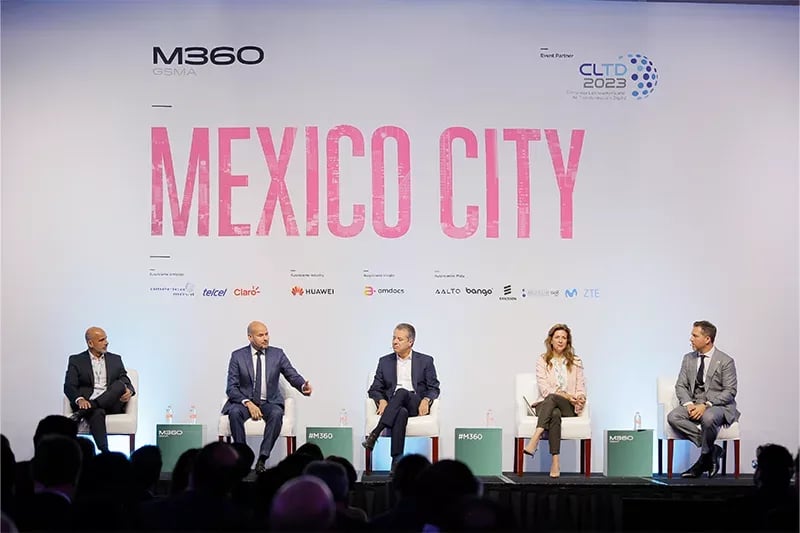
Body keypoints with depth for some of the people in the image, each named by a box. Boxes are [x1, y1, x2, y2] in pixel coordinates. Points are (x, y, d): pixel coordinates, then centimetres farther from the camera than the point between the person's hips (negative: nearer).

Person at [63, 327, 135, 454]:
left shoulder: (115, 359, 21)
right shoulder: (76, 360, 13)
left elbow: (126, 383, 14)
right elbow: (69, 386, 1)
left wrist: (129, 391, -13)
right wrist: (80, 399, -21)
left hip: (112, 404, 3)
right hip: (87, 403, -3)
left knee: (120, 385, -30)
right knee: (97, 413, -39)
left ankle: (80, 414, -32)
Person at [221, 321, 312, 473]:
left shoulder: (277, 354, 3)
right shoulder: (238, 356, -2)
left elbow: (293, 376, -3)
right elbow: (231, 388, -4)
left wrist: (303, 386, -27)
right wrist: (248, 403, -21)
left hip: (270, 402, 1)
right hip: (245, 401, 0)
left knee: (277, 414, -33)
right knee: (234, 412, -33)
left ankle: (262, 459, -30)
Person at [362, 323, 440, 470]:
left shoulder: (425, 361, 13)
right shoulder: (385, 362, 18)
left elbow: (434, 388, 9)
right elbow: (374, 389, 14)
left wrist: (426, 400, -14)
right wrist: (381, 400, -10)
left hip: (416, 406, -1)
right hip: (394, 406, 1)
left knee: (402, 392, -37)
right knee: (401, 412, -39)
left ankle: (375, 434, -44)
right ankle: (397, 462, -51)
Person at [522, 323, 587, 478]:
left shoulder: (576, 362, 17)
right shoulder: (542, 360, 9)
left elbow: (581, 387, 10)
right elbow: (544, 388, -3)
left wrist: (579, 398, -16)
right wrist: (565, 395, -17)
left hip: (569, 407, 0)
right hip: (546, 404, 0)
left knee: (552, 398, -36)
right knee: (555, 415, -38)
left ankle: (535, 440, -51)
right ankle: (556, 461, -50)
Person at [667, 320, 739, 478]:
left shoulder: (725, 361, -5)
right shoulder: (688, 358, 11)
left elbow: (730, 392, -9)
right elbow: (681, 385, 9)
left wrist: (706, 405, -21)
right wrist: (688, 404, -12)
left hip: (718, 405, -5)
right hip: (693, 404, 5)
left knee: (708, 418, -40)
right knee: (673, 417, -25)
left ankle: (706, 455, -13)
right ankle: (712, 449, -19)